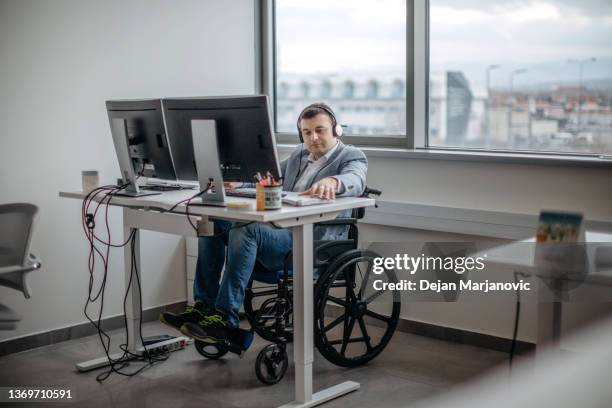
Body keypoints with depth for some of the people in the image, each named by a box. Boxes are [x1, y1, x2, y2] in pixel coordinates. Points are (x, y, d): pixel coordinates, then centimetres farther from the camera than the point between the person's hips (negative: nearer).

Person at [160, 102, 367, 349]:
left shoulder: (352, 157, 0)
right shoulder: (299, 154, 23)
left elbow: (355, 181, -23)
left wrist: (332, 181, -48)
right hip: (277, 229, 8)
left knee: (245, 230, -31)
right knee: (213, 220, -5)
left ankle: (225, 320, -30)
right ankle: (204, 307, -6)